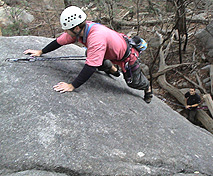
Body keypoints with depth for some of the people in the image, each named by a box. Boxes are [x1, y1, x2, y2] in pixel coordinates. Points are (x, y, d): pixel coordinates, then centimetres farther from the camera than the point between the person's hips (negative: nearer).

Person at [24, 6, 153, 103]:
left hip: (127, 56, -7)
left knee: (135, 82, 14)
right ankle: (112, 69, 34)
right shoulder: (79, 29, -20)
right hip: (111, 53, 7)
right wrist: (40, 52, -1)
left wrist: (72, 86, -43)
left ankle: (147, 88, 48)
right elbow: (60, 41, -6)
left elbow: (91, 67, -45)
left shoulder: (97, 37, -44)